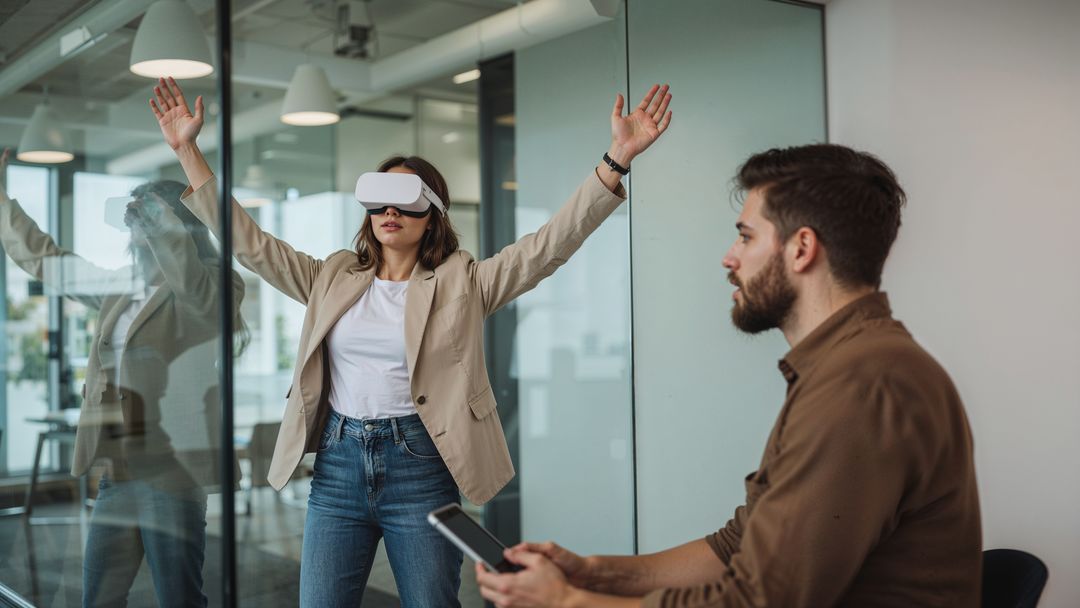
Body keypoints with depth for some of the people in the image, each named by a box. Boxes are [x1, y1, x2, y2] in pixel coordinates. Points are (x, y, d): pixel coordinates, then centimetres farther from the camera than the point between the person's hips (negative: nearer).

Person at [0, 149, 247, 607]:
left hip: (172, 471, -8)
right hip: (118, 471, 8)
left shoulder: (210, 291, -7)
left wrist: (152, 217, -38)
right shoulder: (119, 289, 14)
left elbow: (188, 279, -31)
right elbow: (44, 259, 25)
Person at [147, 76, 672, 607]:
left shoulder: (462, 283, 2)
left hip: (421, 468, -3)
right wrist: (188, 150, 5)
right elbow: (247, 241, 10)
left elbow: (551, 243, -7)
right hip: (337, 464, 3)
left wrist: (616, 161, -18)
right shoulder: (332, 279, 11)